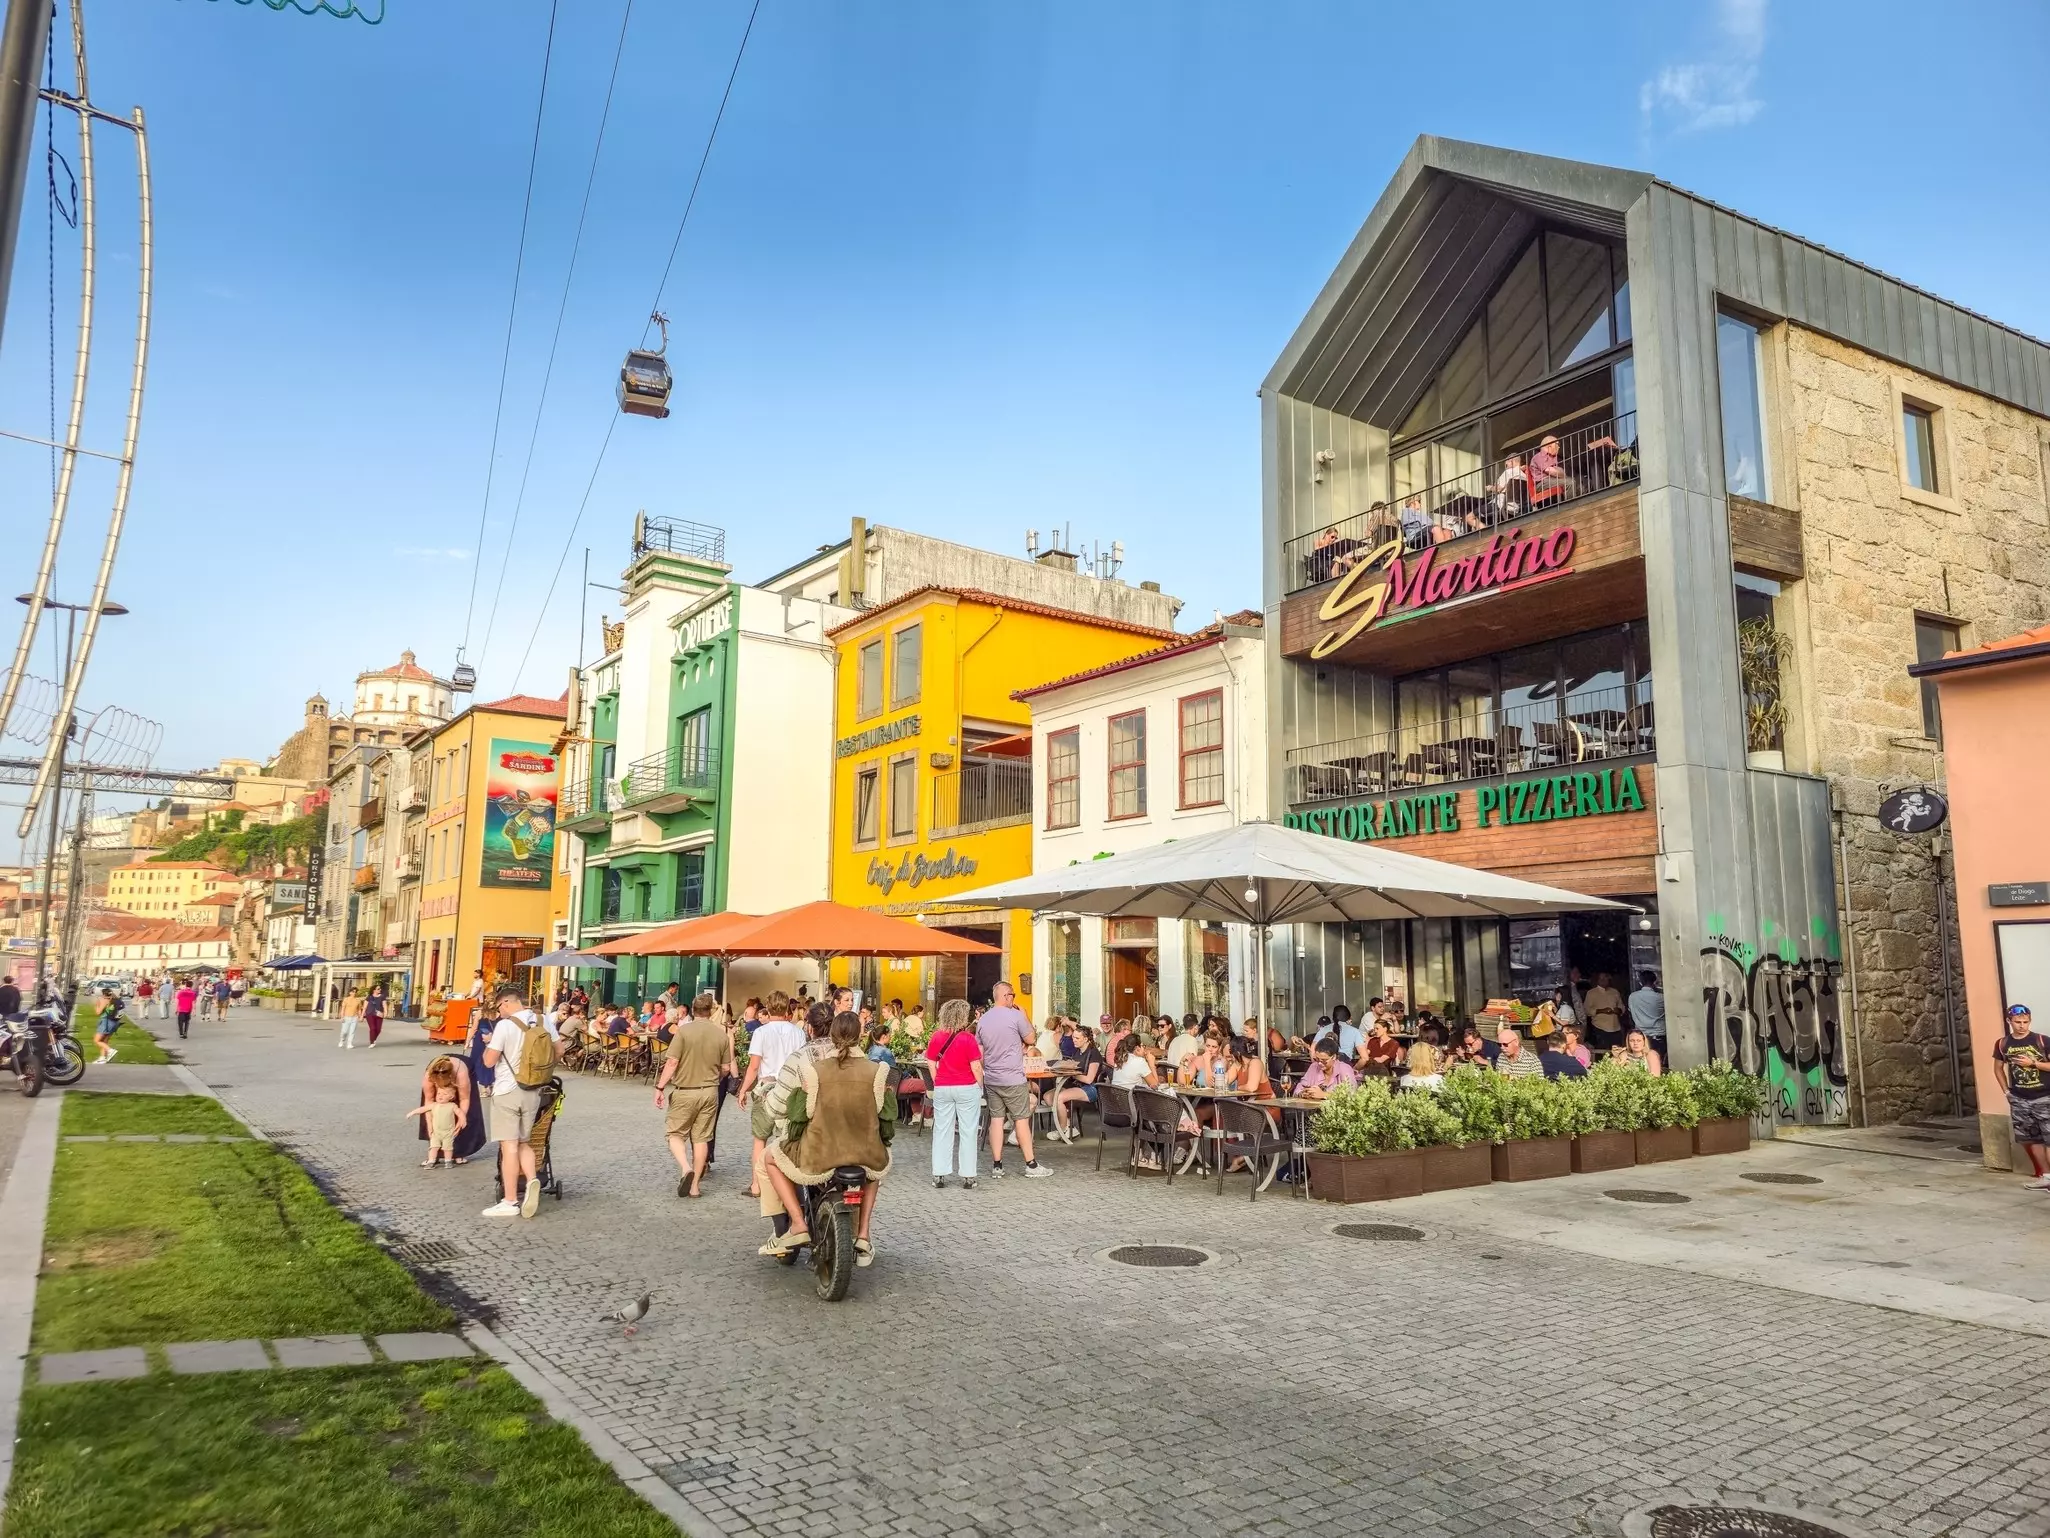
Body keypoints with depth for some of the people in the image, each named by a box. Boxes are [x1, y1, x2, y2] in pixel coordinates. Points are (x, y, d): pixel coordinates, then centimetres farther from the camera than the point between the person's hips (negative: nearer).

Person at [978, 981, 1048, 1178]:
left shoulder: (983, 1020, 6)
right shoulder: (1015, 1016, -12)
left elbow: (979, 1053, 10)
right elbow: (1030, 1038, 0)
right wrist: (1024, 1014, 7)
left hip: (990, 1079, 5)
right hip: (1013, 1078, -5)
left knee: (996, 1119, 7)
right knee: (1022, 1119, 2)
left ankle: (997, 1166, 7)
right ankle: (1031, 1165, 7)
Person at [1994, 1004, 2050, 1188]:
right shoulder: (2002, 1044, 3)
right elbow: (1998, 1068, 16)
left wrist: (2033, 1063, -18)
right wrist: (2006, 1090, 9)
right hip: (2019, 1100, 4)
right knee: (2031, 1139, 10)